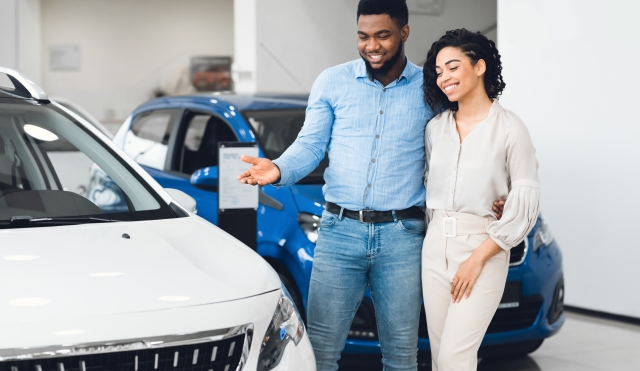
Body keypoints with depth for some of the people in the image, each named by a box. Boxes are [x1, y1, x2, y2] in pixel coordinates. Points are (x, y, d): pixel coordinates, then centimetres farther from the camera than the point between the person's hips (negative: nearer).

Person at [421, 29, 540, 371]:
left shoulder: (509, 128, -7)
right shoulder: (436, 127, 10)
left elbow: (525, 202, -10)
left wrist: (479, 257, -13)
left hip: (483, 249, -5)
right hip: (435, 248, 6)